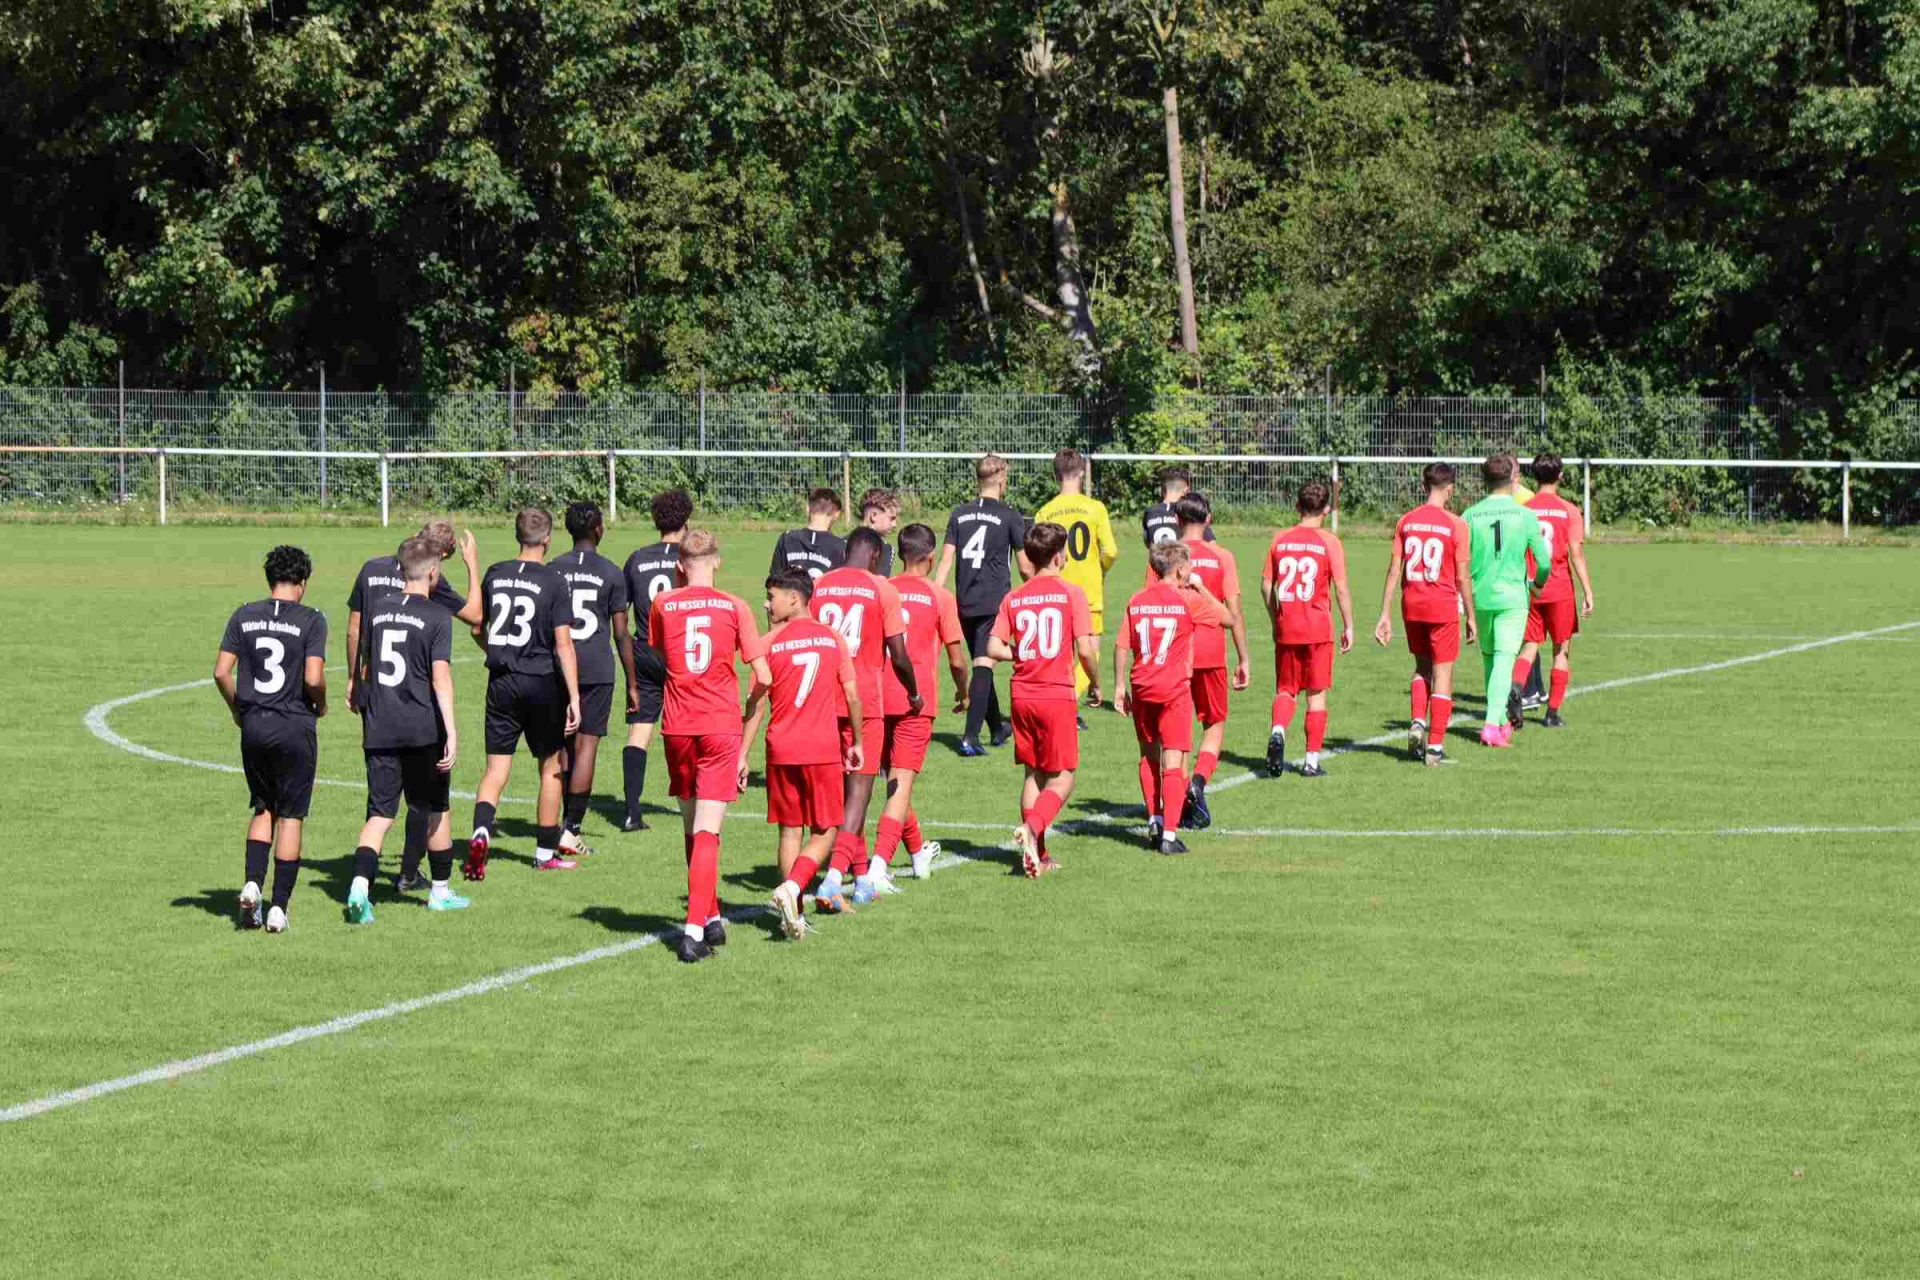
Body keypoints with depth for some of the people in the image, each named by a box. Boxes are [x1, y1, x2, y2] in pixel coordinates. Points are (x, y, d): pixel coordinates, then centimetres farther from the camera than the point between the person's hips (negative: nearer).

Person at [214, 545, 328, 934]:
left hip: (253, 726, 3)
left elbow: (221, 672, -1)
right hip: (295, 726, -3)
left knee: (263, 809, 19)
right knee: (290, 816, 5)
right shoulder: (310, 621, -8)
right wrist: (320, 705, 5)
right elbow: (313, 678, -16)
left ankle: (252, 884, -1)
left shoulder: (243, 617, 3)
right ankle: (279, 908, 4)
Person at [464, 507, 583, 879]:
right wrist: (574, 697, -12)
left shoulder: (494, 574, 3)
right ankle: (546, 853, 20)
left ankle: (480, 832, -23)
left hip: (502, 681, 3)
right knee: (551, 767, 13)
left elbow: (477, 629, 14)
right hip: (542, 682, -3)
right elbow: (563, 643, -13)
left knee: (496, 768, 3)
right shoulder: (553, 582, -10)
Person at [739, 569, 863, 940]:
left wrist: (742, 755, 0)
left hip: (782, 750, 0)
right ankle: (792, 887, -17)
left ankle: (794, 914, 10)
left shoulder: (770, 642, -3)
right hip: (824, 749, 0)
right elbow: (852, 695, 4)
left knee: (790, 831, 10)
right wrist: (857, 743, 17)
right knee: (825, 832, 7)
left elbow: (756, 702, -4)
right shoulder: (833, 639, 2)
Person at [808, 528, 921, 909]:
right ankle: (833, 877, -19)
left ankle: (862, 877, 26)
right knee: (858, 791, -3)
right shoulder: (881, 589, -4)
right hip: (864, 702, -4)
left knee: (840, 788, 17)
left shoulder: (819, 587, 6)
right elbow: (898, 654, -6)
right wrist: (914, 693, 11)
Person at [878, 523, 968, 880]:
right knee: (902, 784, -6)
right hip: (917, 702, -4)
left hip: (879, 699, 4)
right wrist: (963, 693, 17)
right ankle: (879, 866, -20)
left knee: (895, 780, 19)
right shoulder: (940, 597, -3)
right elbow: (956, 660, -2)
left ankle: (919, 854, 38)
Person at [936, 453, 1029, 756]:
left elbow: (945, 561, 3)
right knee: (983, 666, -9)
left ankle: (998, 729, 33)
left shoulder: (959, 514, 8)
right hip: (995, 603, -5)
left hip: (965, 603, 5)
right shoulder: (1010, 517, -3)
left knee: (981, 665, 18)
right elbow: (1025, 568, 2)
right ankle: (971, 736, -20)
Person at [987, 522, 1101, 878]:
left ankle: (1038, 854, 12)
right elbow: (1085, 650, -11)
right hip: (1058, 695, -4)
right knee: (1062, 778, 2)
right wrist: (1095, 684, 6)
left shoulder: (1014, 598, 4)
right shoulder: (1070, 593, -7)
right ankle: (1032, 828, -24)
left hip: (1022, 695, 4)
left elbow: (994, 648, -3)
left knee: (1032, 773, 14)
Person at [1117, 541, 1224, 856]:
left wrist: (1120, 686, 10)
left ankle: (1154, 820, 21)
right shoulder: (1189, 600, -7)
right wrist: (1202, 590, 15)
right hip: (1174, 689, -4)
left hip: (1141, 688, 4)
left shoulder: (1137, 600, 4)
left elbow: (1122, 647, 3)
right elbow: (1226, 618, 6)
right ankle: (1169, 834, -10)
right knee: (1173, 761, -5)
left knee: (1148, 756, 20)